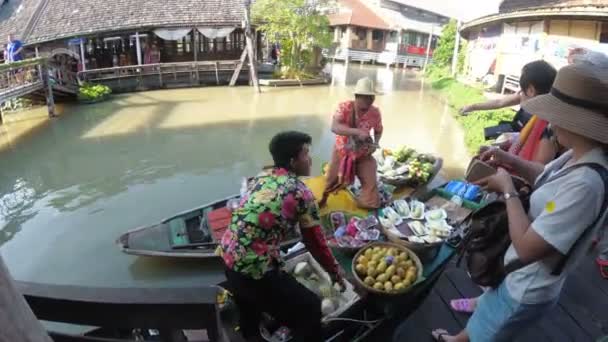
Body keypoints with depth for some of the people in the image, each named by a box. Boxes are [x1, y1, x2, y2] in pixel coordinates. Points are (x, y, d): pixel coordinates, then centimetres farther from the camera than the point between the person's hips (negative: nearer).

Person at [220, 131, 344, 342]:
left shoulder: (260, 178, 8)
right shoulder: (301, 193, -12)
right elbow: (315, 241, -5)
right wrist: (334, 271, 11)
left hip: (228, 260, 8)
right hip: (255, 270, -8)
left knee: (249, 296, 37)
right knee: (309, 308, 9)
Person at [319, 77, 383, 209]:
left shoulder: (375, 113, -15)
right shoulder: (344, 107, -24)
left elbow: (378, 130, 4)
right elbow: (334, 127, -38)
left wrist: (375, 144, -17)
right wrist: (357, 131, -49)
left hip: (363, 155, 1)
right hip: (342, 152, -1)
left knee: (371, 183, 1)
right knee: (332, 179, 15)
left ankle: (369, 205, 29)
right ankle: (322, 198, 45)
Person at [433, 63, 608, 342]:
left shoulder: (585, 184, -37)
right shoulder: (578, 157, -9)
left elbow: (527, 248, -35)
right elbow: (548, 178, 13)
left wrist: (508, 189, -24)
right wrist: (513, 162, -6)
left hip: (527, 291, -9)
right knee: (486, 317, 34)